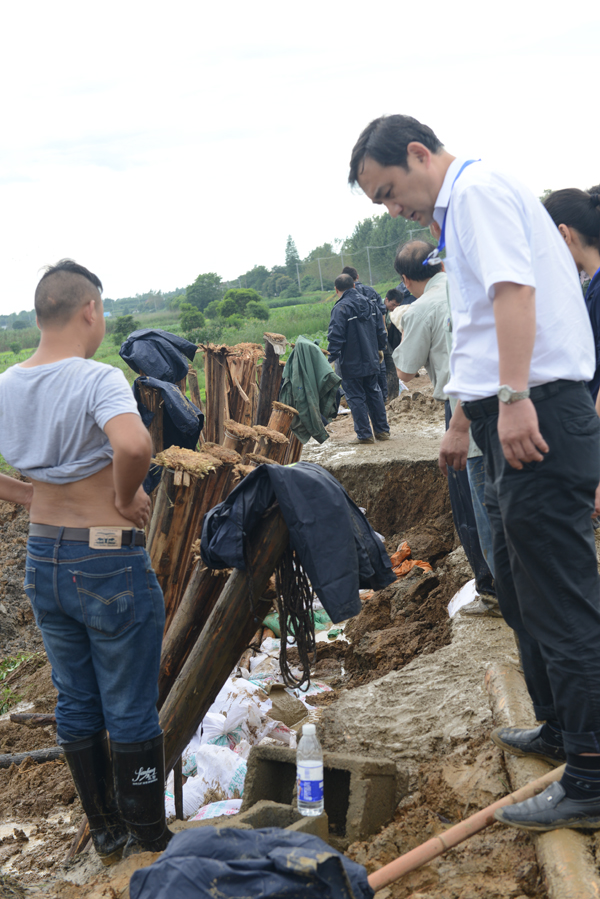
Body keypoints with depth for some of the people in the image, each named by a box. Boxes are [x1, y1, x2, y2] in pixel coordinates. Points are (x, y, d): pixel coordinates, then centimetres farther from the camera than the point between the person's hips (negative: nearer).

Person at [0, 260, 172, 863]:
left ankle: (105, 834, 35)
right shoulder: (97, 379, -20)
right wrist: (126, 498, -21)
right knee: (131, 712, 8)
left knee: (75, 703, 19)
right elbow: (134, 445, -39)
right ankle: (150, 846, 24)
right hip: (108, 564, -7)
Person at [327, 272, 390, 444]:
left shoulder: (340, 308, -17)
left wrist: (332, 359, -14)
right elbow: (380, 329, 14)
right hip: (371, 359, 7)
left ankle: (364, 434, 4)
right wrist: (380, 349, 27)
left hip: (351, 364, -7)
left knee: (356, 397, 2)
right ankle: (383, 430, 21)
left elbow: (335, 337, -21)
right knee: (374, 393, 17)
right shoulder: (368, 303, 6)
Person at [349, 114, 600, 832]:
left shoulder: (478, 189, -7)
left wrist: (513, 399, -30)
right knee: (520, 586, 19)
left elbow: (514, 291, -23)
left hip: (536, 418, -11)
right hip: (513, 420, 11)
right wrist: (462, 423, 33)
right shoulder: (460, 210, 24)